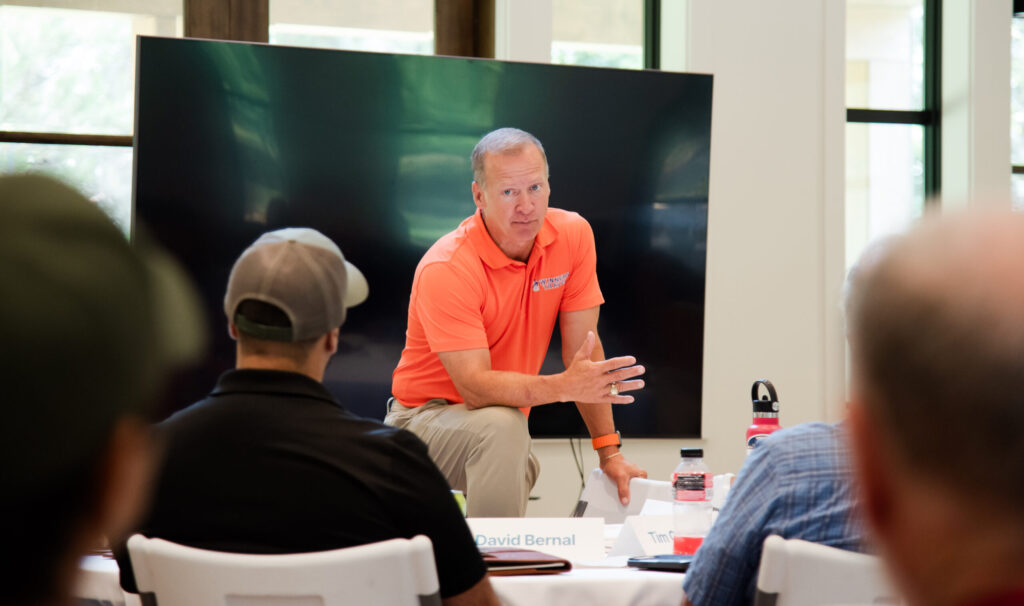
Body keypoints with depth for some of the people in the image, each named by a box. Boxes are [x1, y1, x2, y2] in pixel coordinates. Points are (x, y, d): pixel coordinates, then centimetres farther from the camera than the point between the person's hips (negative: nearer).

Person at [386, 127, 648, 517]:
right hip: (427, 415, -6)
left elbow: (582, 348, -4)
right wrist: (566, 386, -43)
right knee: (502, 426, -35)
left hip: (500, 419, 6)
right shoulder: (444, 269, -24)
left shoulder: (573, 234, -8)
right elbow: (474, 386, -29)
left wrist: (609, 451, -10)